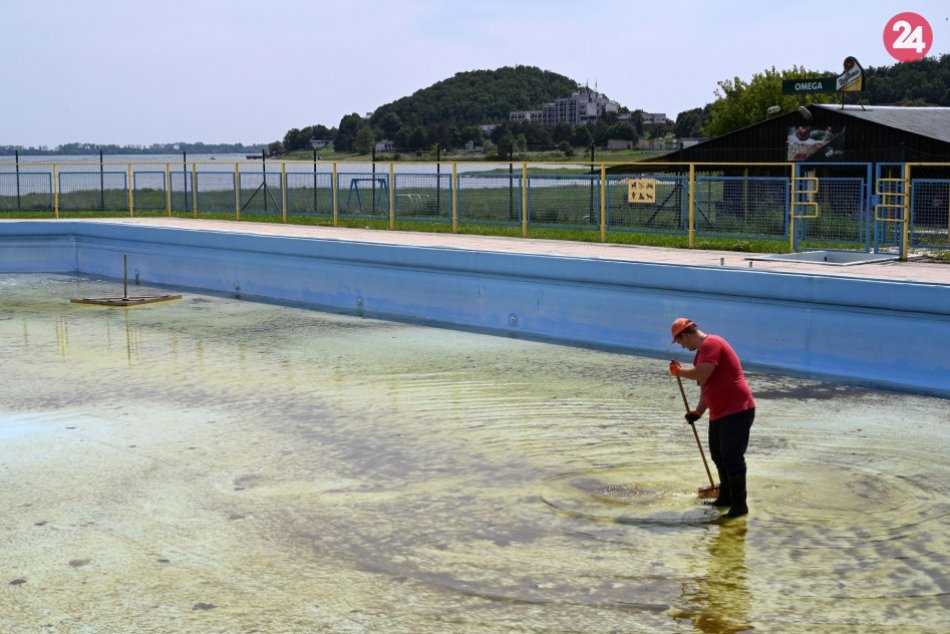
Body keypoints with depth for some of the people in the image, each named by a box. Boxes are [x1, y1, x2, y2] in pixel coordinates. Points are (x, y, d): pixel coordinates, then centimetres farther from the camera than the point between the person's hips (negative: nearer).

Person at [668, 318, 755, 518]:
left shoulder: (711, 344, -16)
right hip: (719, 413, 11)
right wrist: (698, 411, 11)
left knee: (732, 458, -7)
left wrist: (679, 370, -11)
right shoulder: (702, 351, 17)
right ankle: (726, 497, 32)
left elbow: (701, 374, -29)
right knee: (718, 456, 19)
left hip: (737, 411, -11)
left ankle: (739, 504, 1)